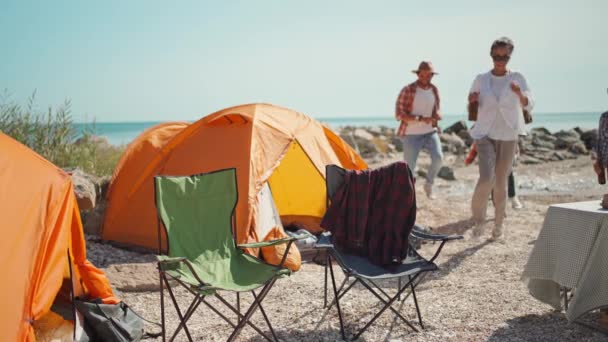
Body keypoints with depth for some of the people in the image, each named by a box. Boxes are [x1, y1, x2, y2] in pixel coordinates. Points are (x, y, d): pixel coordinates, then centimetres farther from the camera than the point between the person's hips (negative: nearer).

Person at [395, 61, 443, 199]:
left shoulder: (434, 90, 4)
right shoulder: (407, 90, -13)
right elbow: (399, 114, -16)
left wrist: (438, 116, -11)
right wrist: (421, 119, -26)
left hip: (430, 132, 4)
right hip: (411, 135, -4)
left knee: (438, 157, -19)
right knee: (409, 167, -4)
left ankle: (429, 185, 6)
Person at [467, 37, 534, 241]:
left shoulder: (517, 79, -1)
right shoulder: (481, 79, 2)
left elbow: (529, 106, -12)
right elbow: (472, 106, 11)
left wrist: (520, 94, -34)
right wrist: (471, 101, -13)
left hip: (508, 137, 1)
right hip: (485, 135, 0)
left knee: (501, 182, 8)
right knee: (486, 178, -18)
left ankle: (498, 225, 23)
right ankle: (479, 219, 3)